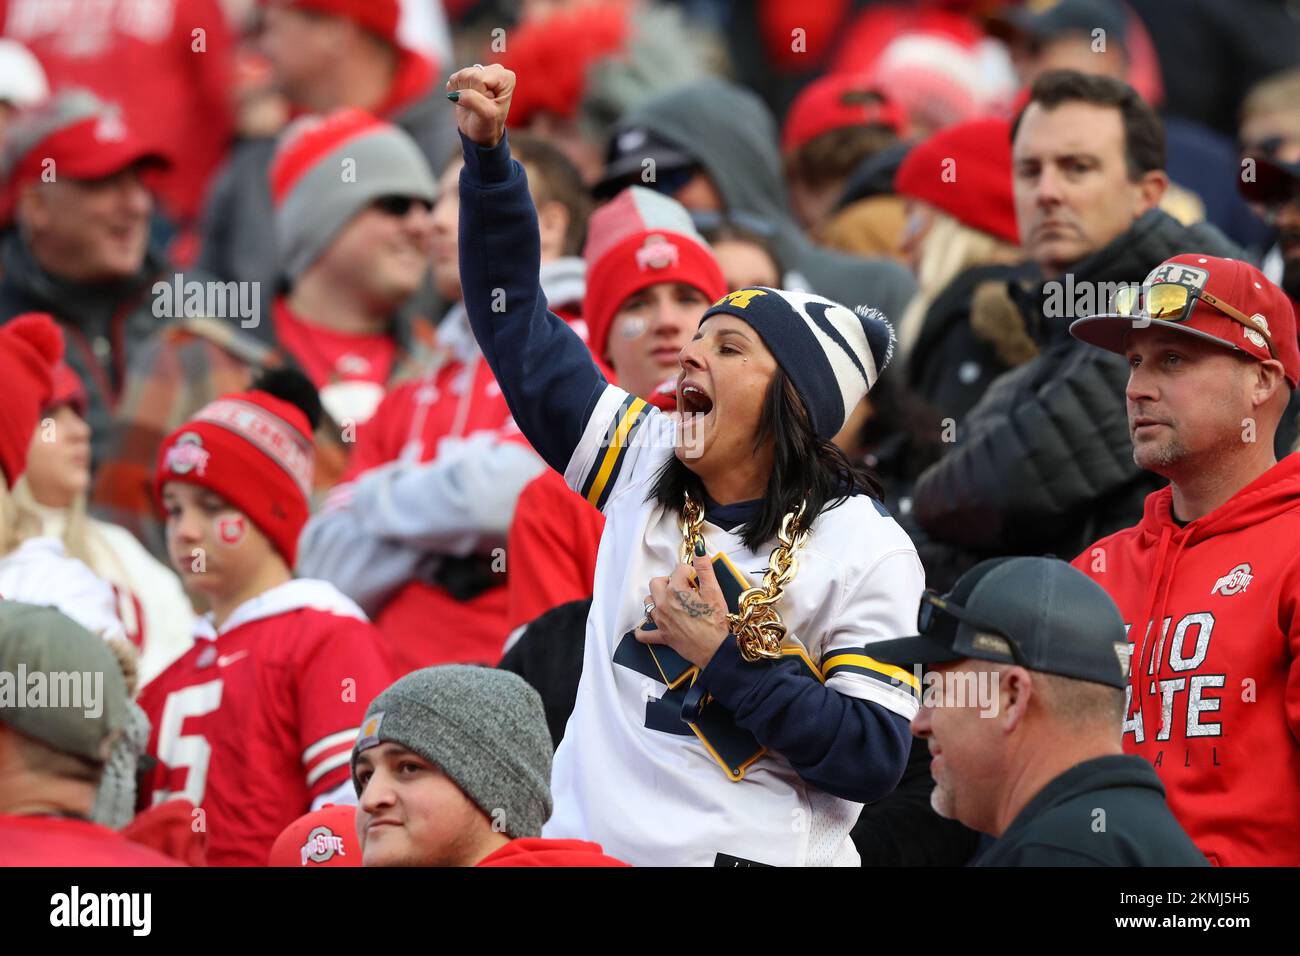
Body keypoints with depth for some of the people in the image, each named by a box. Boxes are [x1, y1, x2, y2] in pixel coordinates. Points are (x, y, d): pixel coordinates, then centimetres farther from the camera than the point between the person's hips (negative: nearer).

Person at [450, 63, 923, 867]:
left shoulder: (866, 551, -7)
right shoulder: (644, 463, 7)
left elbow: (873, 760, -12)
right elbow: (517, 326, 11)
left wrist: (726, 656, -16)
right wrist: (489, 153, 3)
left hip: (751, 855, -5)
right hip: (589, 841, 5)